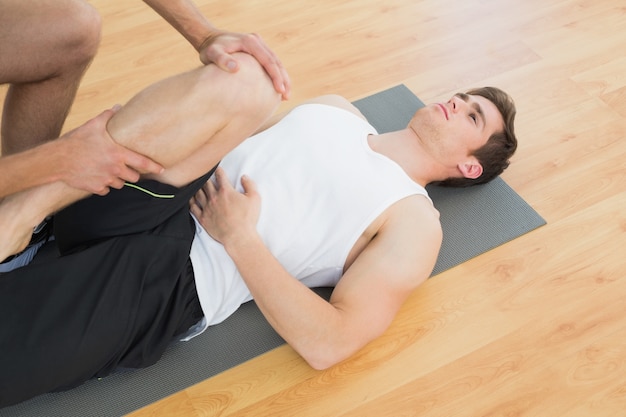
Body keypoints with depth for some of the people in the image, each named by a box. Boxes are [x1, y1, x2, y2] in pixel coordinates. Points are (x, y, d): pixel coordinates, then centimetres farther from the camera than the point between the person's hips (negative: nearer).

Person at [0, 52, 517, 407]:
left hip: (172, 277, -5)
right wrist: (115, 132, 4)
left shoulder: (415, 222, 1)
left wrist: (240, 237, -14)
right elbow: (228, 120, 23)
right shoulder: (337, 106, 20)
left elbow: (328, 344, -11)